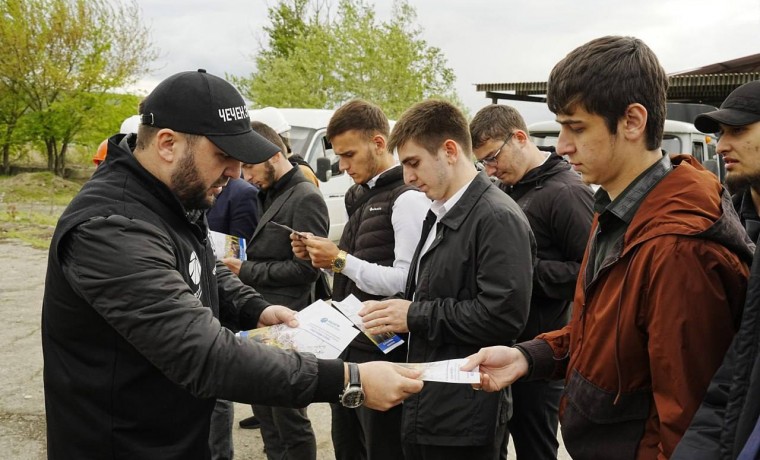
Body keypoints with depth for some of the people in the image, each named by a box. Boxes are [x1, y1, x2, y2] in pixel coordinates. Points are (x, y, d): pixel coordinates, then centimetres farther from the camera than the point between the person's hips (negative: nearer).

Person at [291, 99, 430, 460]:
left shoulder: (408, 198, -16)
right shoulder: (360, 196, 12)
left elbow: (406, 281, -23)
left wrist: (340, 260, -21)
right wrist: (320, 257, 2)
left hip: (383, 352, -9)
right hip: (350, 344, 9)